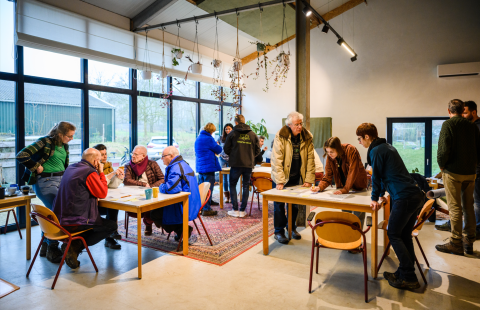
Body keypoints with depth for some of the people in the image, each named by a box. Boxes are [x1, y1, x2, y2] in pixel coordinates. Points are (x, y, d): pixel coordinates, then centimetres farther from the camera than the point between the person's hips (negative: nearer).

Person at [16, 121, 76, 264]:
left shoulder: (64, 146, 12)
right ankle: (52, 249, 0)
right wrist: (36, 168, -10)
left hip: (61, 180, 7)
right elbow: (21, 156, -15)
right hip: (45, 181, -7)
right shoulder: (45, 142, -10)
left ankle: (46, 245, 25)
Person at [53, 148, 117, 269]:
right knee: (112, 225, 2)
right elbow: (103, 193, -8)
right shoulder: (90, 172, -17)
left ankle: (73, 245, 13)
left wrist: (98, 173, 14)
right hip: (75, 222, -9)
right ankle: (75, 246, -4)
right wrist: (101, 173, -1)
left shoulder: (70, 168, 11)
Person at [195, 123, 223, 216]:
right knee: (208, 188, -4)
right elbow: (218, 150, -6)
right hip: (208, 167, -9)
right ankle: (206, 209, -3)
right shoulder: (209, 139, -14)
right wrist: (218, 145, 15)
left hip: (200, 167, 9)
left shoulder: (198, 139, 14)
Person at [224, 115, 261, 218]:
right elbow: (257, 151, 7)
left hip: (236, 164, -2)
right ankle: (242, 211, 12)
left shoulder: (232, 134, -3)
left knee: (232, 185, 11)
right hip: (249, 164, 3)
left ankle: (235, 210, 6)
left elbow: (226, 149, 0)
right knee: (246, 187, 11)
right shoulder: (253, 135, 4)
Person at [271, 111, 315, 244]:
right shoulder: (280, 136, -18)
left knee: (295, 204, 15)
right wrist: (279, 181, -26)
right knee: (279, 204, 3)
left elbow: (310, 159, -4)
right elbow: (277, 160, -21)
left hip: (296, 177, 4)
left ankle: (292, 227, 34)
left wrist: (309, 180, -10)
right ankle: (279, 231, 18)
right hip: (282, 177, -4)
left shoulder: (307, 137, -5)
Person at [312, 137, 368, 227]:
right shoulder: (330, 157, -11)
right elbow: (328, 176, -9)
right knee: (345, 212, 7)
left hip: (358, 185, -4)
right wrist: (320, 187, -27)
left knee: (358, 214, 3)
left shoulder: (351, 150, -26)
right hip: (343, 186, 4)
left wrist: (344, 190, -39)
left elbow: (352, 172, -31)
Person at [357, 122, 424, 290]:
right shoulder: (388, 147, 21)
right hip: (417, 195, 10)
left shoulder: (376, 151, -8)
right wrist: (381, 194, 36)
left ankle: (409, 278, 4)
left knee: (393, 235, 1)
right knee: (404, 235, 15)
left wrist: (375, 198, 9)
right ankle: (405, 272, 23)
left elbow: (376, 176, -4)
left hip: (404, 198, -10)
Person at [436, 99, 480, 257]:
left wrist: (442, 165, -4)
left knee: (455, 208, -1)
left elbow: (443, 149, -19)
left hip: (453, 172, -6)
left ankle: (456, 243, 6)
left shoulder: (448, 124, -10)